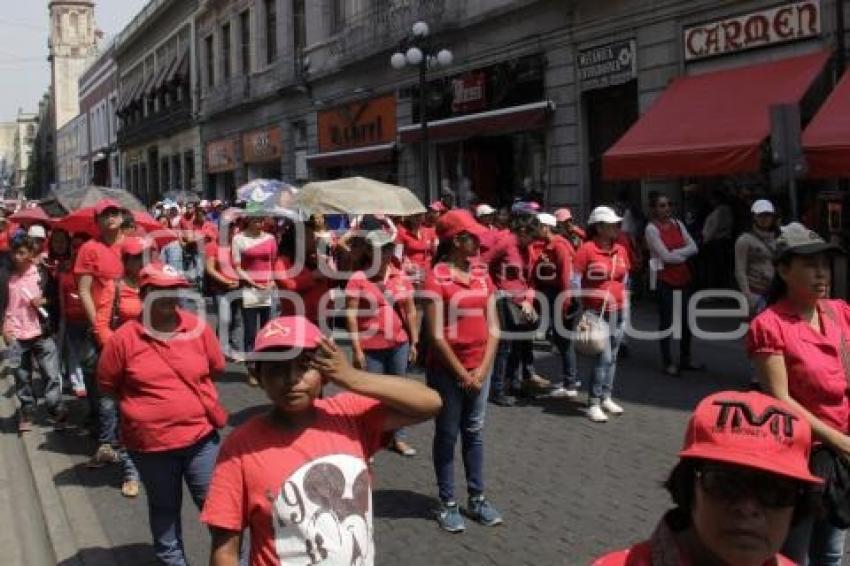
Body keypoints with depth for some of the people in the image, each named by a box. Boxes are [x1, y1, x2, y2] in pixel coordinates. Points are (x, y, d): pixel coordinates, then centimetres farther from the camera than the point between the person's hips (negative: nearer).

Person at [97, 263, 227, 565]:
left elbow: (215, 368, 8)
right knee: (164, 507, 19)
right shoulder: (124, 338, -12)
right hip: (151, 442, -1)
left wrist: (190, 394, 7)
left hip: (201, 435, 1)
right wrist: (144, 401, 2)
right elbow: (107, 384, 0)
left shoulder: (198, 328, -7)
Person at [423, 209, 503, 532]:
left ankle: (477, 499, 24)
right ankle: (448, 504, 17)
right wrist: (462, 374, -12)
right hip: (447, 370, -5)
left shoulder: (482, 275, 5)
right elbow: (436, 335, -15)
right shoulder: (437, 278, -12)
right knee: (447, 435, 6)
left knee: (474, 433, 13)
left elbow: (493, 328, 5)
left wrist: (483, 369, -6)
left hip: (480, 368, 5)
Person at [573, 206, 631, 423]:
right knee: (604, 356, -11)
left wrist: (625, 308, 15)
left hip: (618, 311, 6)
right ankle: (593, 404, -2)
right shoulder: (586, 249, -12)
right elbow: (575, 282, -10)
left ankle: (606, 398, 23)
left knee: (612, 356, 10)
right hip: (596, 313, -6)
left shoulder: (621, 251, 7)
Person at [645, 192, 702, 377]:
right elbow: (666, 256, -15)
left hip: (684, 277, 6)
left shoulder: (677, 223, 8)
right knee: (666, 320, 1)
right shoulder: (651, 228, -9)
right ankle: (667, 361, 9)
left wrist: (674, 254, -12)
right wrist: (683, 254, -2)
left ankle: (685, 358, 22)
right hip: (664, 279, -6)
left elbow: (694, 248, 0)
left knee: (686, 318, 10)